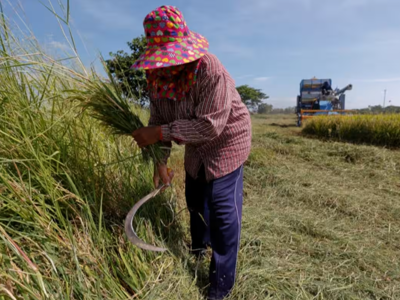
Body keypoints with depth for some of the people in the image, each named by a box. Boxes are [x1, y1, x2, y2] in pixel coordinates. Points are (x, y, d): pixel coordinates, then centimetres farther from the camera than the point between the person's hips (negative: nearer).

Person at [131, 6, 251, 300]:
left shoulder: (209, 70, -32)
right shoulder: (157, 77, -11)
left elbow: (210, 125, -35)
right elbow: (159, 121, -5)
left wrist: (160, 133, -36)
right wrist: (160, 161, -11)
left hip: (227, 138, -7)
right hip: (197, 146, 7)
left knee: (222, 205, -8)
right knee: (195, 197, 20)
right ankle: (199, 248, 49)